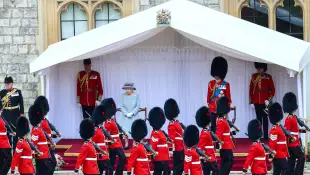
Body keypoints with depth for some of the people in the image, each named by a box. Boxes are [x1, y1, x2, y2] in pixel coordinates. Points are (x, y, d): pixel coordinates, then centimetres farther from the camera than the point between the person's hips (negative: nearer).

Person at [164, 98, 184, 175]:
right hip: (177, 150, -10)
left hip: (180, 149, 10)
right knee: (178, 167, -5)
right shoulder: (172, 125, -15)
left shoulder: (176, 123, 16)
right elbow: (171, 139, -21)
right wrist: (172, 150, -25)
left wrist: (183, 148, 24)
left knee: (180, 167, 12)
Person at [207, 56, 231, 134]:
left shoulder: (226, 84, 1)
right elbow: (208, 96, 7)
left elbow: (228, 97, 4)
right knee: (213, 125, 2)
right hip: (213, 108, 1)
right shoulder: (211, 83, 5)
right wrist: (209, 105, 0)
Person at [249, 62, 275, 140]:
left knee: (265, 118, 2)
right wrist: (251, 101, 4)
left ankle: (265, 136, 4)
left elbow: (272, 89, 0)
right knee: (258, 118, 7)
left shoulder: (268, 77, 0)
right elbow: (251, 89, 7)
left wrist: (269, 99, -11)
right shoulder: (254, 76, 5)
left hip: (265, 101, -2)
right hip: (256, 101, 2)